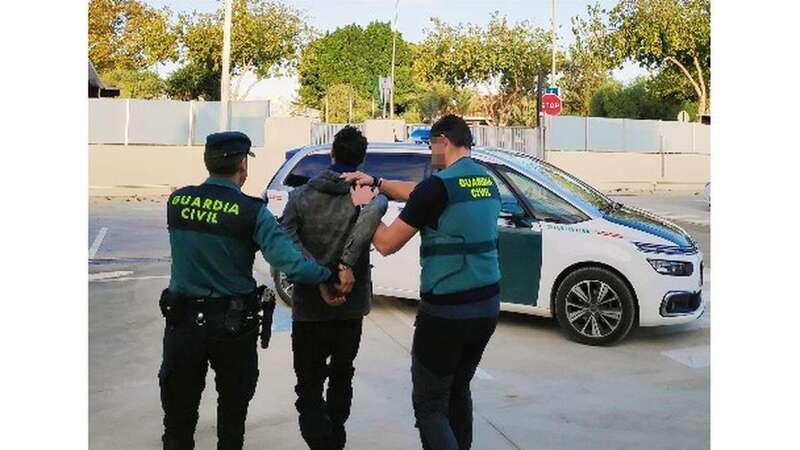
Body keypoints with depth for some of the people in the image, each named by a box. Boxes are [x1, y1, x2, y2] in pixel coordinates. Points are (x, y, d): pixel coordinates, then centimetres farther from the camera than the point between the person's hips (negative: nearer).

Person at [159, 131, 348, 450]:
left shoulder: (177, 201, -5)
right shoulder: (251, 212, -15)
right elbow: (292, 264, -25)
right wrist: (329, 275, -10)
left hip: (183, 320, 2)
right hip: (233, 326, -2)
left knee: (179, 416, 16)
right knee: (232, 414, 19)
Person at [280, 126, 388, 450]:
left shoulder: (301, 196, -2)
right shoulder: (367, 192, -5)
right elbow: (377, 207, -30)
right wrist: (347, 262, -27)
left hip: (309, 307, -1)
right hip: (351, 307, 1)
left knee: (309, 387, 4)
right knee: (341, 379, 22)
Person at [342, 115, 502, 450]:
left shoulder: (438, 186, -16)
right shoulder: (487, 182, 8)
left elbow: (386, 244, -10)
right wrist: (377, 183, 22)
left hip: (445, 312, -7)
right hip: (486, 307, 8)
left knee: (429, 404, 2)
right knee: (458, 391, 22)